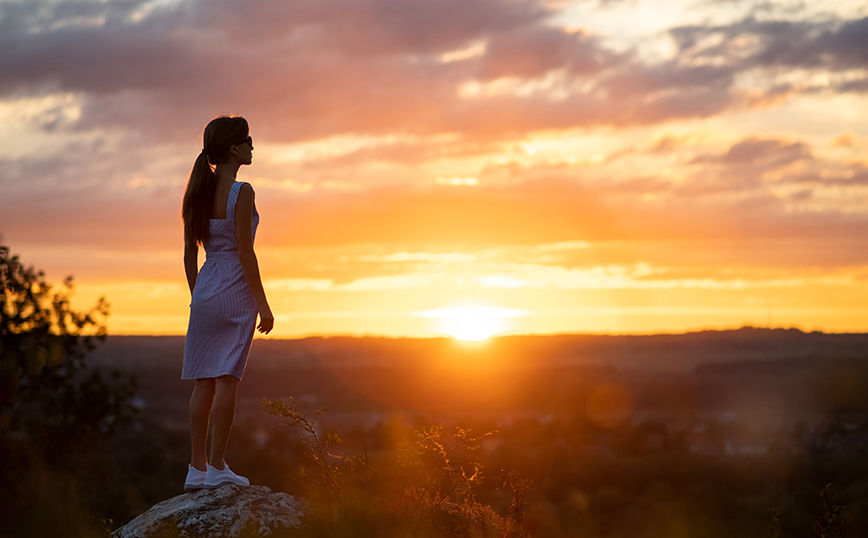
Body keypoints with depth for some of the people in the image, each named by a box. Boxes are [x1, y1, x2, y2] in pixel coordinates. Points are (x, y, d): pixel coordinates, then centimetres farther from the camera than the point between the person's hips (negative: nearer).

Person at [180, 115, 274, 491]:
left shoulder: (198, 192, 8)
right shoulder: (241, 193, -12)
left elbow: (190, 254, 11)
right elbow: (244, 252, -15)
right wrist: (262, 303, -11)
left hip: (205, 291, 7)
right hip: (235, 291, -6)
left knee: (204, 382, 8)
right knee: (226, 380, -3)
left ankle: (197, 467, 12)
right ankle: (217, 468, -1)